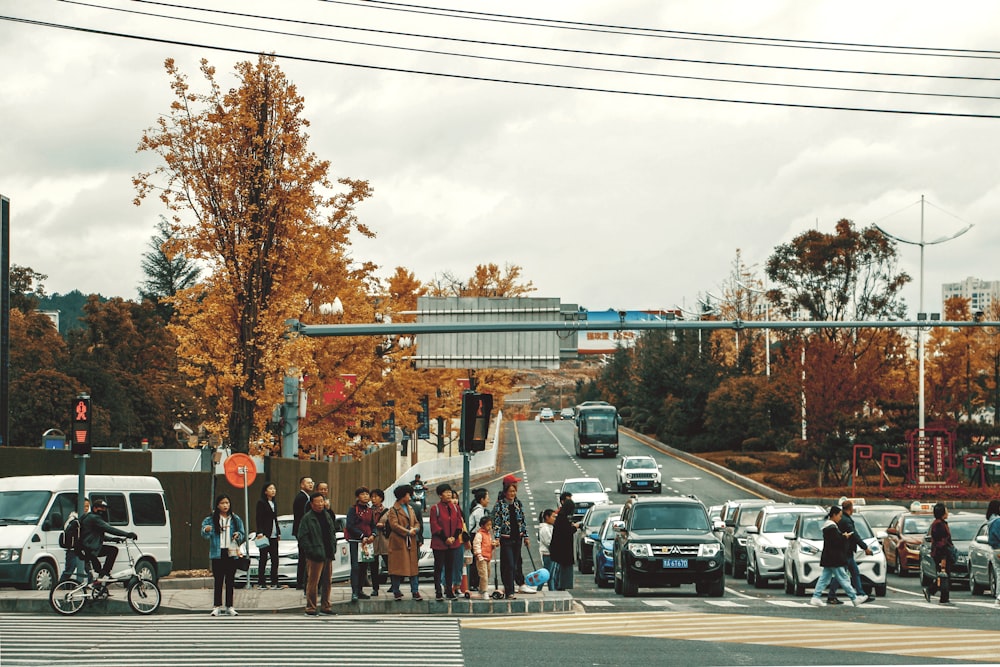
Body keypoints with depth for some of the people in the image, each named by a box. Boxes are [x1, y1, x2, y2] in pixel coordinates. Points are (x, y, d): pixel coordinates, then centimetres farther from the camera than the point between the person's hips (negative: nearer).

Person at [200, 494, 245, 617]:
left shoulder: (235, 519, 7)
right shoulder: (211, 519, -1)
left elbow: (242, 533, 13)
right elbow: (204, 534, -8)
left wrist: (238, 535, -9)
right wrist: (206, 530, -30)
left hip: (231, 553, 2)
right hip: (217, 554, -2)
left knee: (230, 581, 5)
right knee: (218, 581, -1)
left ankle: (229, 607, 10)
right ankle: (217, 607, 2)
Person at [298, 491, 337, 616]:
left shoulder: (327, 515, 15)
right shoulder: (307, 518, -7)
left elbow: (333, 532, 24)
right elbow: (303, 538, -10)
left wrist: (333, 547, 11)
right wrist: (310, 551, -16)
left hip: (328, 554, 7)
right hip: (315, 556, -7)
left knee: (327, 581, 11)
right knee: (313, 581, -5)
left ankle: (325, 606, 19)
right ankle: (310, 608, 1)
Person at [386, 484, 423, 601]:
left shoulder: (410, 509, 19)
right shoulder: (393, 510, -3)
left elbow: (417, 523, 19)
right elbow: (394, 525, -13)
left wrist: (415, 529, -4)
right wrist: (407, 532, -16)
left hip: (411, 543, 6)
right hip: (398, 543, -6)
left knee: (414, 567, 2)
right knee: (397, 568, -3)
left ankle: (415, 591, 5)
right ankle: (396, 592, 4)